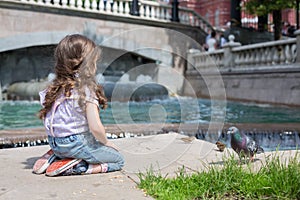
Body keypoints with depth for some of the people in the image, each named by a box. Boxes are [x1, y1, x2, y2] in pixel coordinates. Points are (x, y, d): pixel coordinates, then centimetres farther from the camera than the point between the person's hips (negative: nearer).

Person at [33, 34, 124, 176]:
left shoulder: (55, 88, 4)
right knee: (118, 160, 7)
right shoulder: (86, 88, -18)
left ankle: (53, 156, 9)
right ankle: (74, 167, -11)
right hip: (77, 142, -8)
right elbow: (95, 127, -22)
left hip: (55, 143, 8)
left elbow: (47, 119, 9)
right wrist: (106, 142, -1)